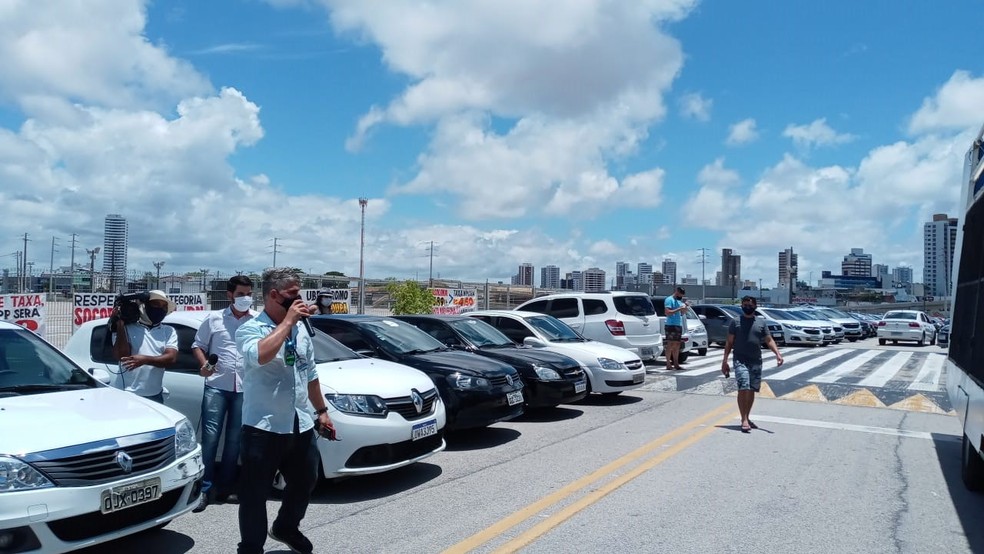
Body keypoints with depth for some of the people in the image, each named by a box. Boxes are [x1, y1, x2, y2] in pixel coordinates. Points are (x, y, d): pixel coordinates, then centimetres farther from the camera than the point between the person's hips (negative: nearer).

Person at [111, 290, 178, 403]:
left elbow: (171, 358, -6)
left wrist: (145, 359, -21)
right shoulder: (127, 328, 1)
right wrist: (119, 325, -13)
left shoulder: (169, 331, 7)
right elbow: (121, 355, -12)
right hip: (126, 393, -2)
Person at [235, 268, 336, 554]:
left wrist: (322, 411, 18)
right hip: (264, 428, -7)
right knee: (255, 493, 4)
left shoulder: (301, 330, 9)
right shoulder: (249, 330, -11)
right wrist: (288, 321, -25)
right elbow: (261, 355, -35)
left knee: (304, 482, 21)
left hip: (301, 426, 7)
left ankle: (286, 528, 45)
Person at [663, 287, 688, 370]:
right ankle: (668, 364, -8)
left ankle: (676, 364, 13)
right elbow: (667, 312, -18)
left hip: (679, 325, 9)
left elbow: (681, 313, 24)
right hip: (671, 325, -9)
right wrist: (679, 309, -18)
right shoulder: (669, 300, -7)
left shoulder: (679, 301, 20)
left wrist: (685, 308, 6)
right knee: (670, 344, -9)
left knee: (677, 345, 9)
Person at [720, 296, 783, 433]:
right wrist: (724, 361, -3)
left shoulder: (761, 323, 10)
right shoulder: (736, 322, 2)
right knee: (743, 389, -15)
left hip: (756, 361, 4)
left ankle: (747, 418, 24)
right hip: (740, 361, -4)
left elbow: (769, 341, 9)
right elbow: (729, 342, 3)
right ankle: (744, 420, -15)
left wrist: (778, 354, -8)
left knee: (751, 391, 10)